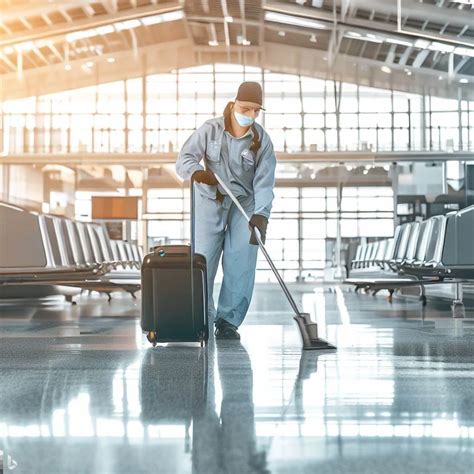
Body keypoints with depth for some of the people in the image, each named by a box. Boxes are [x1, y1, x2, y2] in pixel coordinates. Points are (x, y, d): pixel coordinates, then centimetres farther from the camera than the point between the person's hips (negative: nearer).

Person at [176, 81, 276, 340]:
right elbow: (184, 159, -11)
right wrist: (197, 172, -35)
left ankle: (228, 321, 1)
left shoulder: (263, 140, -7)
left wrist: (261, 215, -28)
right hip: (210, 201, -1)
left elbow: (264, 182, -13)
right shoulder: (210, 129, -9)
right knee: (203, 259, -5)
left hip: (245, 204, 1)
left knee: (241, 263, -8)